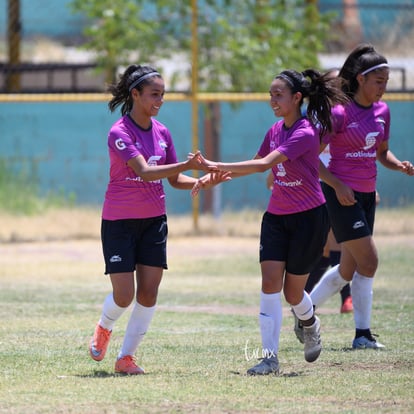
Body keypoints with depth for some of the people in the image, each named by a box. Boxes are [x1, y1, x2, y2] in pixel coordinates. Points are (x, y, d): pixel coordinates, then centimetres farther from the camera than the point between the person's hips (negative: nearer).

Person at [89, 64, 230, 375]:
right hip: (119, 221, -6)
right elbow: (144, 171, -28)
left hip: (154, 221, 6)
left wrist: (201, 182, -7)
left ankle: (127, 357, 7)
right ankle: (104, 328, 26)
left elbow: (174, 179, 12)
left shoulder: (161, 133, 5)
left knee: (149, 292, -2)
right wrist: (186, 165, -38)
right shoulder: (119, 133, -15)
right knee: (124, 295, -7)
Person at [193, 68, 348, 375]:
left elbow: (264, 164, -30)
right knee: (270, 282, -10)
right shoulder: (275, 131, 4)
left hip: (309, 217, -6)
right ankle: (270, 357, -11)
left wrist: (218, 166, -33)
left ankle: (311, 326, 38)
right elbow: (257, 165, 19)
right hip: (277, 216, 6)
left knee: (293, 292, 2)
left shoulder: (305, 133, -21)